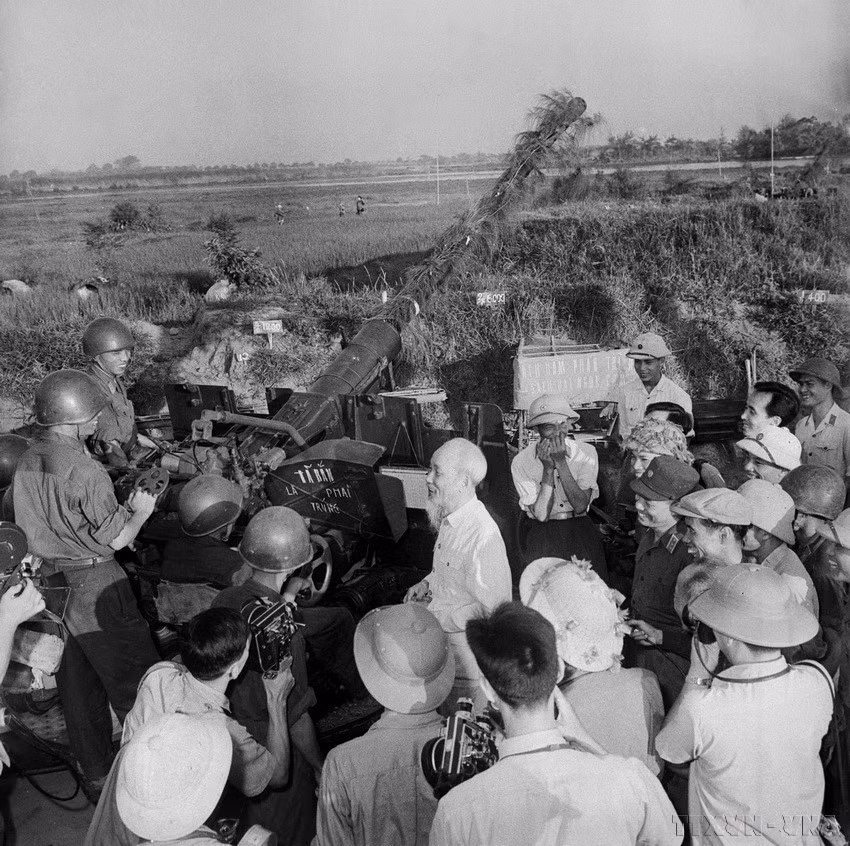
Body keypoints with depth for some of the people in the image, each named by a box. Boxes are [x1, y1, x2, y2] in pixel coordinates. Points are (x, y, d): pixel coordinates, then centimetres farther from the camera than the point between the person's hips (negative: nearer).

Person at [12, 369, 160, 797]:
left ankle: (95, 775, 33)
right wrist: (140, 511, 1)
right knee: (135, 684, 6)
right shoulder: (84, 471, -23)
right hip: (97, 589, -8)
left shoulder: (27, 464, 2)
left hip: (51, 585, 8)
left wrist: (120, 507, 14)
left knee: (79, 687, 19)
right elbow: (115, 540, -18)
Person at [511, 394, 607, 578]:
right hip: (539, 535, -1)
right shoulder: (521, 462, -7)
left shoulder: (586, 453, -3)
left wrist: (561, 462, -19)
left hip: (580, 532, 1)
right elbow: (541, 514, -11)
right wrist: (548, 468, -19)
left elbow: (580, 506, -12)